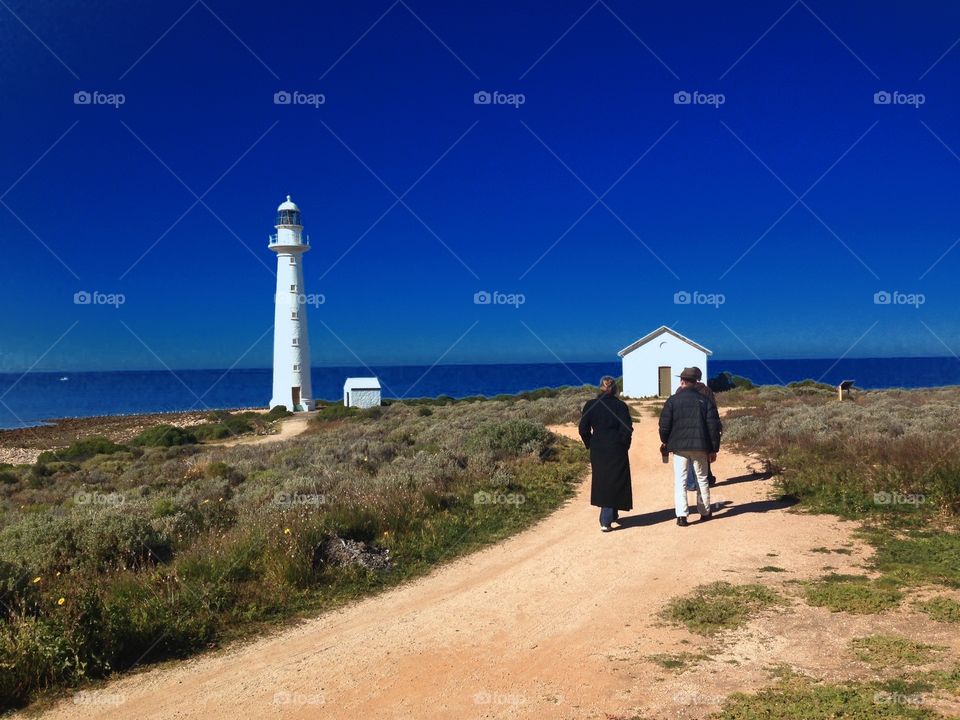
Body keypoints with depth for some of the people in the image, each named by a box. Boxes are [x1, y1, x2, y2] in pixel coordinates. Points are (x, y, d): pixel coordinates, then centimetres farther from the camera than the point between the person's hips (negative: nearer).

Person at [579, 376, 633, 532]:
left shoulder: (590, 405, -2)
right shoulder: (620, 406, -9)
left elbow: (583, 429, -2)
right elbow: (627, 429, -13)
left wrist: (590, 445, 10)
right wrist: (624, 445, 2)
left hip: (597, 450, 3)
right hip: (617, 451, -3)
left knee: (601, 482, 18)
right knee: (615, 482, 5)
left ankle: (612, 515, 31)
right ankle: (606, 520, -3)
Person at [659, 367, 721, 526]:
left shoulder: (672, 400, -2)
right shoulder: (705, 400, 3)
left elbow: (664, 424, -3)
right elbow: (714, 426, 1)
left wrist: (665, 441, 17)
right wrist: (714, 449, 7)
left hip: (679, 446, -2)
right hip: (700, 446, 2)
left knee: (680, 481, 2)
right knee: (702, 479, 16)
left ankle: (681, 515, -6)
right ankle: (705, 512, 24)